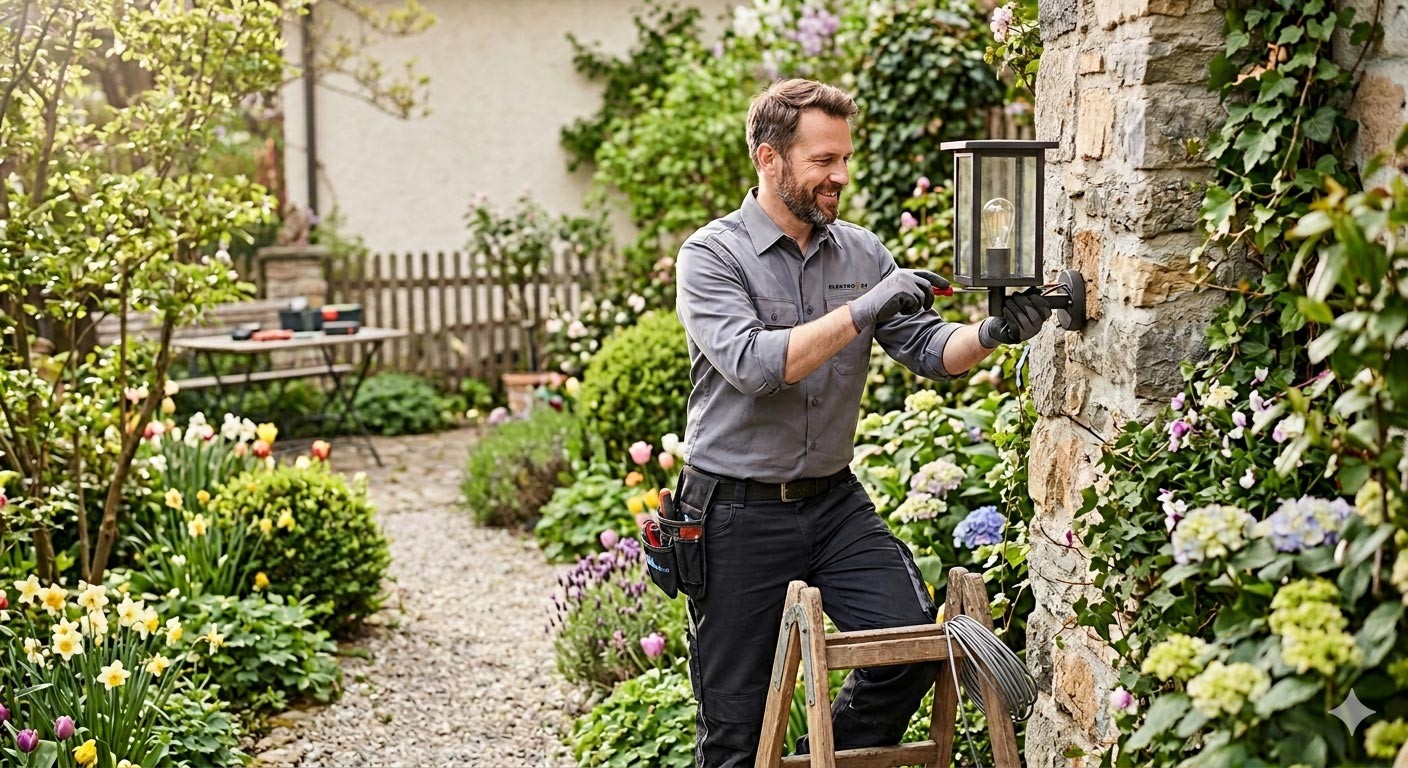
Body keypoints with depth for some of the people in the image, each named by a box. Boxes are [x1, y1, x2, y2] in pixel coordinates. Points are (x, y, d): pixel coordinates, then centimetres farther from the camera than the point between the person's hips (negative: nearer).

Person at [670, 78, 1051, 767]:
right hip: (739, 511, -4)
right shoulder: (712, 256, -10)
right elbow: (753, 363, -25)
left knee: (916, 642, -9)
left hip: (835, 500, 4)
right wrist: (862, 310, -29)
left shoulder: (861, 252, 6)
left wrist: (993, 334, -20)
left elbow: (928, 348, 0)